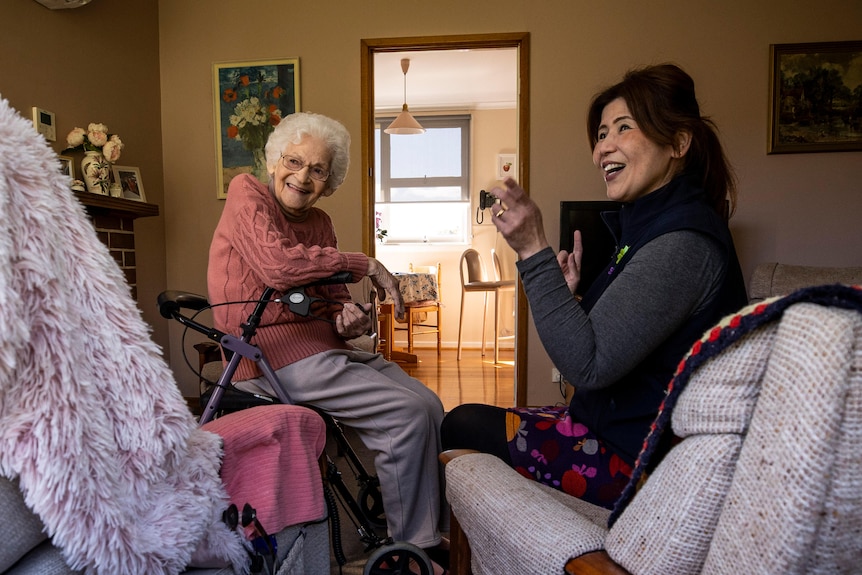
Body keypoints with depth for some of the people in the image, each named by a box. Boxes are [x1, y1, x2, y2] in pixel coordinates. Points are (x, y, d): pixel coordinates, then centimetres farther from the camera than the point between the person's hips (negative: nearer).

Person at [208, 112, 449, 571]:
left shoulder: (318, 222, 17)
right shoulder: (246, 193, -3)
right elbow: (277, 266, -21)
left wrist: (349, 316, -10)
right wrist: (365, 264, -15)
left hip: (323, 346, 8)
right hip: (279, 356, -8)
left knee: (429, 404, 0)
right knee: (408, 414, -17)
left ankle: (432, 534, 14)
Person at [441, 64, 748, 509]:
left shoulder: (683, 244, -24)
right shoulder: (654, 225, 8)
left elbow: (587, 365, -29)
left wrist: (534, 252, -31)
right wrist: (573, 294, -2)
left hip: (632, 458, -9)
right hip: (617, 424, 9)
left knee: (459, 426, 0)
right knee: (464, 419, 14)